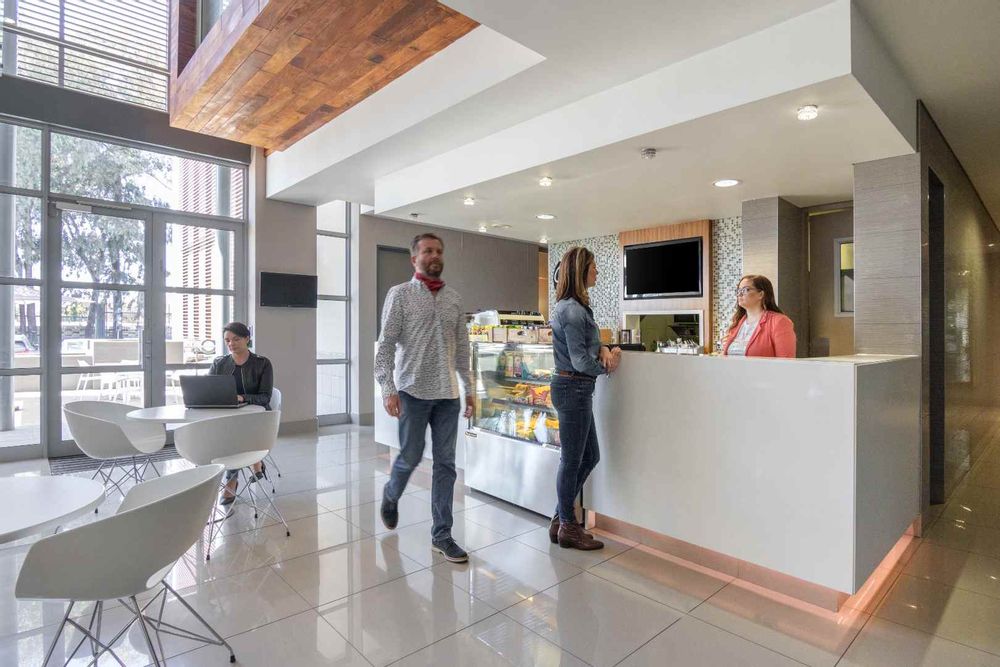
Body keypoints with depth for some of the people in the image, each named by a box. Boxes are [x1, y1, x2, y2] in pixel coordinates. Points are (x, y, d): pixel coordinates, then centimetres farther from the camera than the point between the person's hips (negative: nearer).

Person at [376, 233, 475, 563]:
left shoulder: (454, 298, 10)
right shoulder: (400, 294, -2)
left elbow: (462, 347, 13)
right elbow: (386, 345, -7)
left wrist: (469, 388, 11)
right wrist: (388, 389, -16)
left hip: (448, 394, 4)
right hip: (413, 391, -4)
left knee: (445, 463, 6)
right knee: (410, 456, 7)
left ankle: (441, 534, 18)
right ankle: (391, 495, 40)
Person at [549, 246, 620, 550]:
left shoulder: (577, 306, 13)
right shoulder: (572, 310, -18)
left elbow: (590, 342, 20)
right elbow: (580, 360, -19)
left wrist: (603, 349, -2)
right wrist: (607, 366, -2)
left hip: (578, 389, 10)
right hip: (573, 388, -10)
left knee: (590, 457, 18)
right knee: (572, 460, 4)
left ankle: (561, 518, 29)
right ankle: (568, 527, 22)